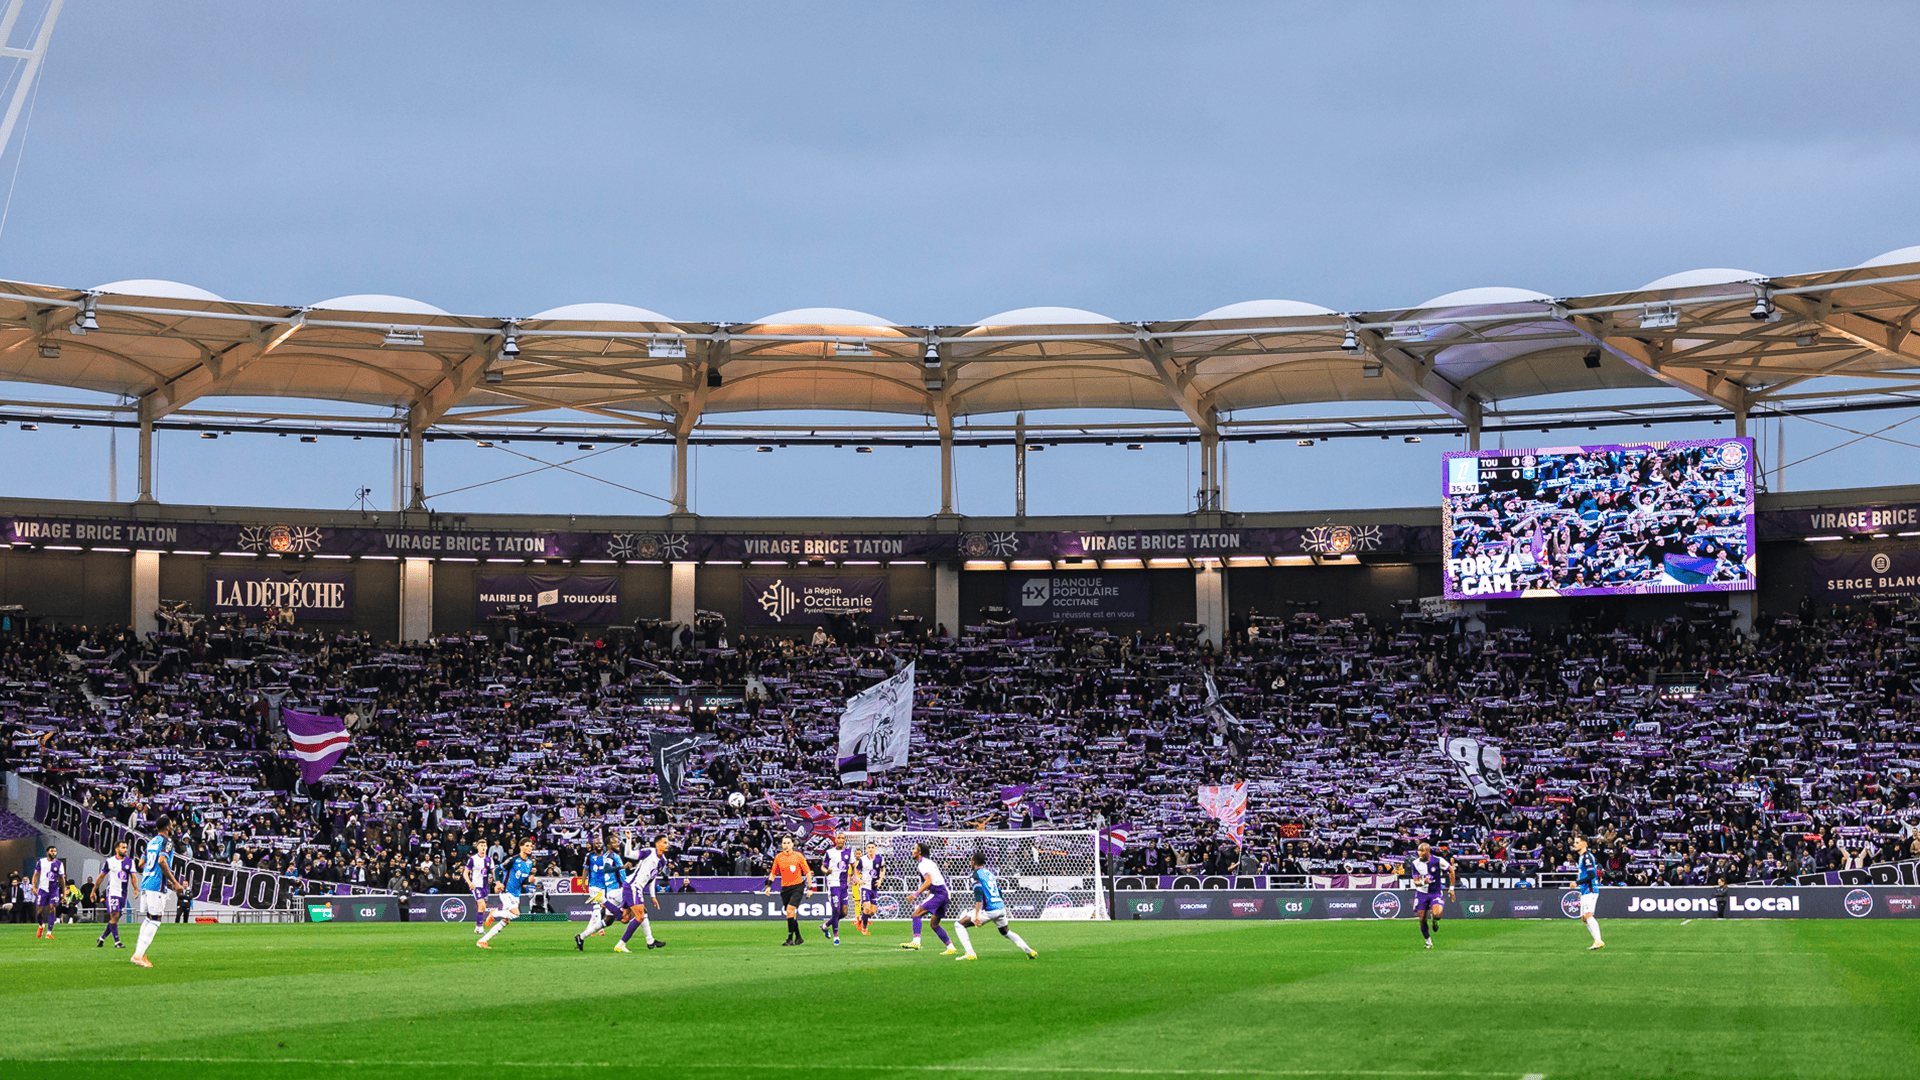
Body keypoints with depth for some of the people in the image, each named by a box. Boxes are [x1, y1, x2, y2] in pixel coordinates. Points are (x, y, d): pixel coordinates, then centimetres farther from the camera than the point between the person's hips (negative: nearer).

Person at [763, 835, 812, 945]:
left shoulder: (798, 856, -3)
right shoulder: (778, 857, 6)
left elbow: (807, 872, 1)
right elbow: (773, 873, 17)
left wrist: (809, 888, -2)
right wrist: (769, 886, 5)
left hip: (797, 886, -4)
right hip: (785, 888, 4)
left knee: (790, 909, -18)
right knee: (790, 913, 5)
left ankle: (790, 938, -17)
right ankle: (798, 937, 17)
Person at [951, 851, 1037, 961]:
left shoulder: (977, 874, -4)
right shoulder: (990, 873, 20)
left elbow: (978, 894, -18)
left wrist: (977, 915, -25)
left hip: (989, 910, -8)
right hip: (1001, 907, 8)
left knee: (959, 924, 0)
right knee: (1006, 932, 31)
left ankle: (970, 953, -12)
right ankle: (1030, 952, 28)